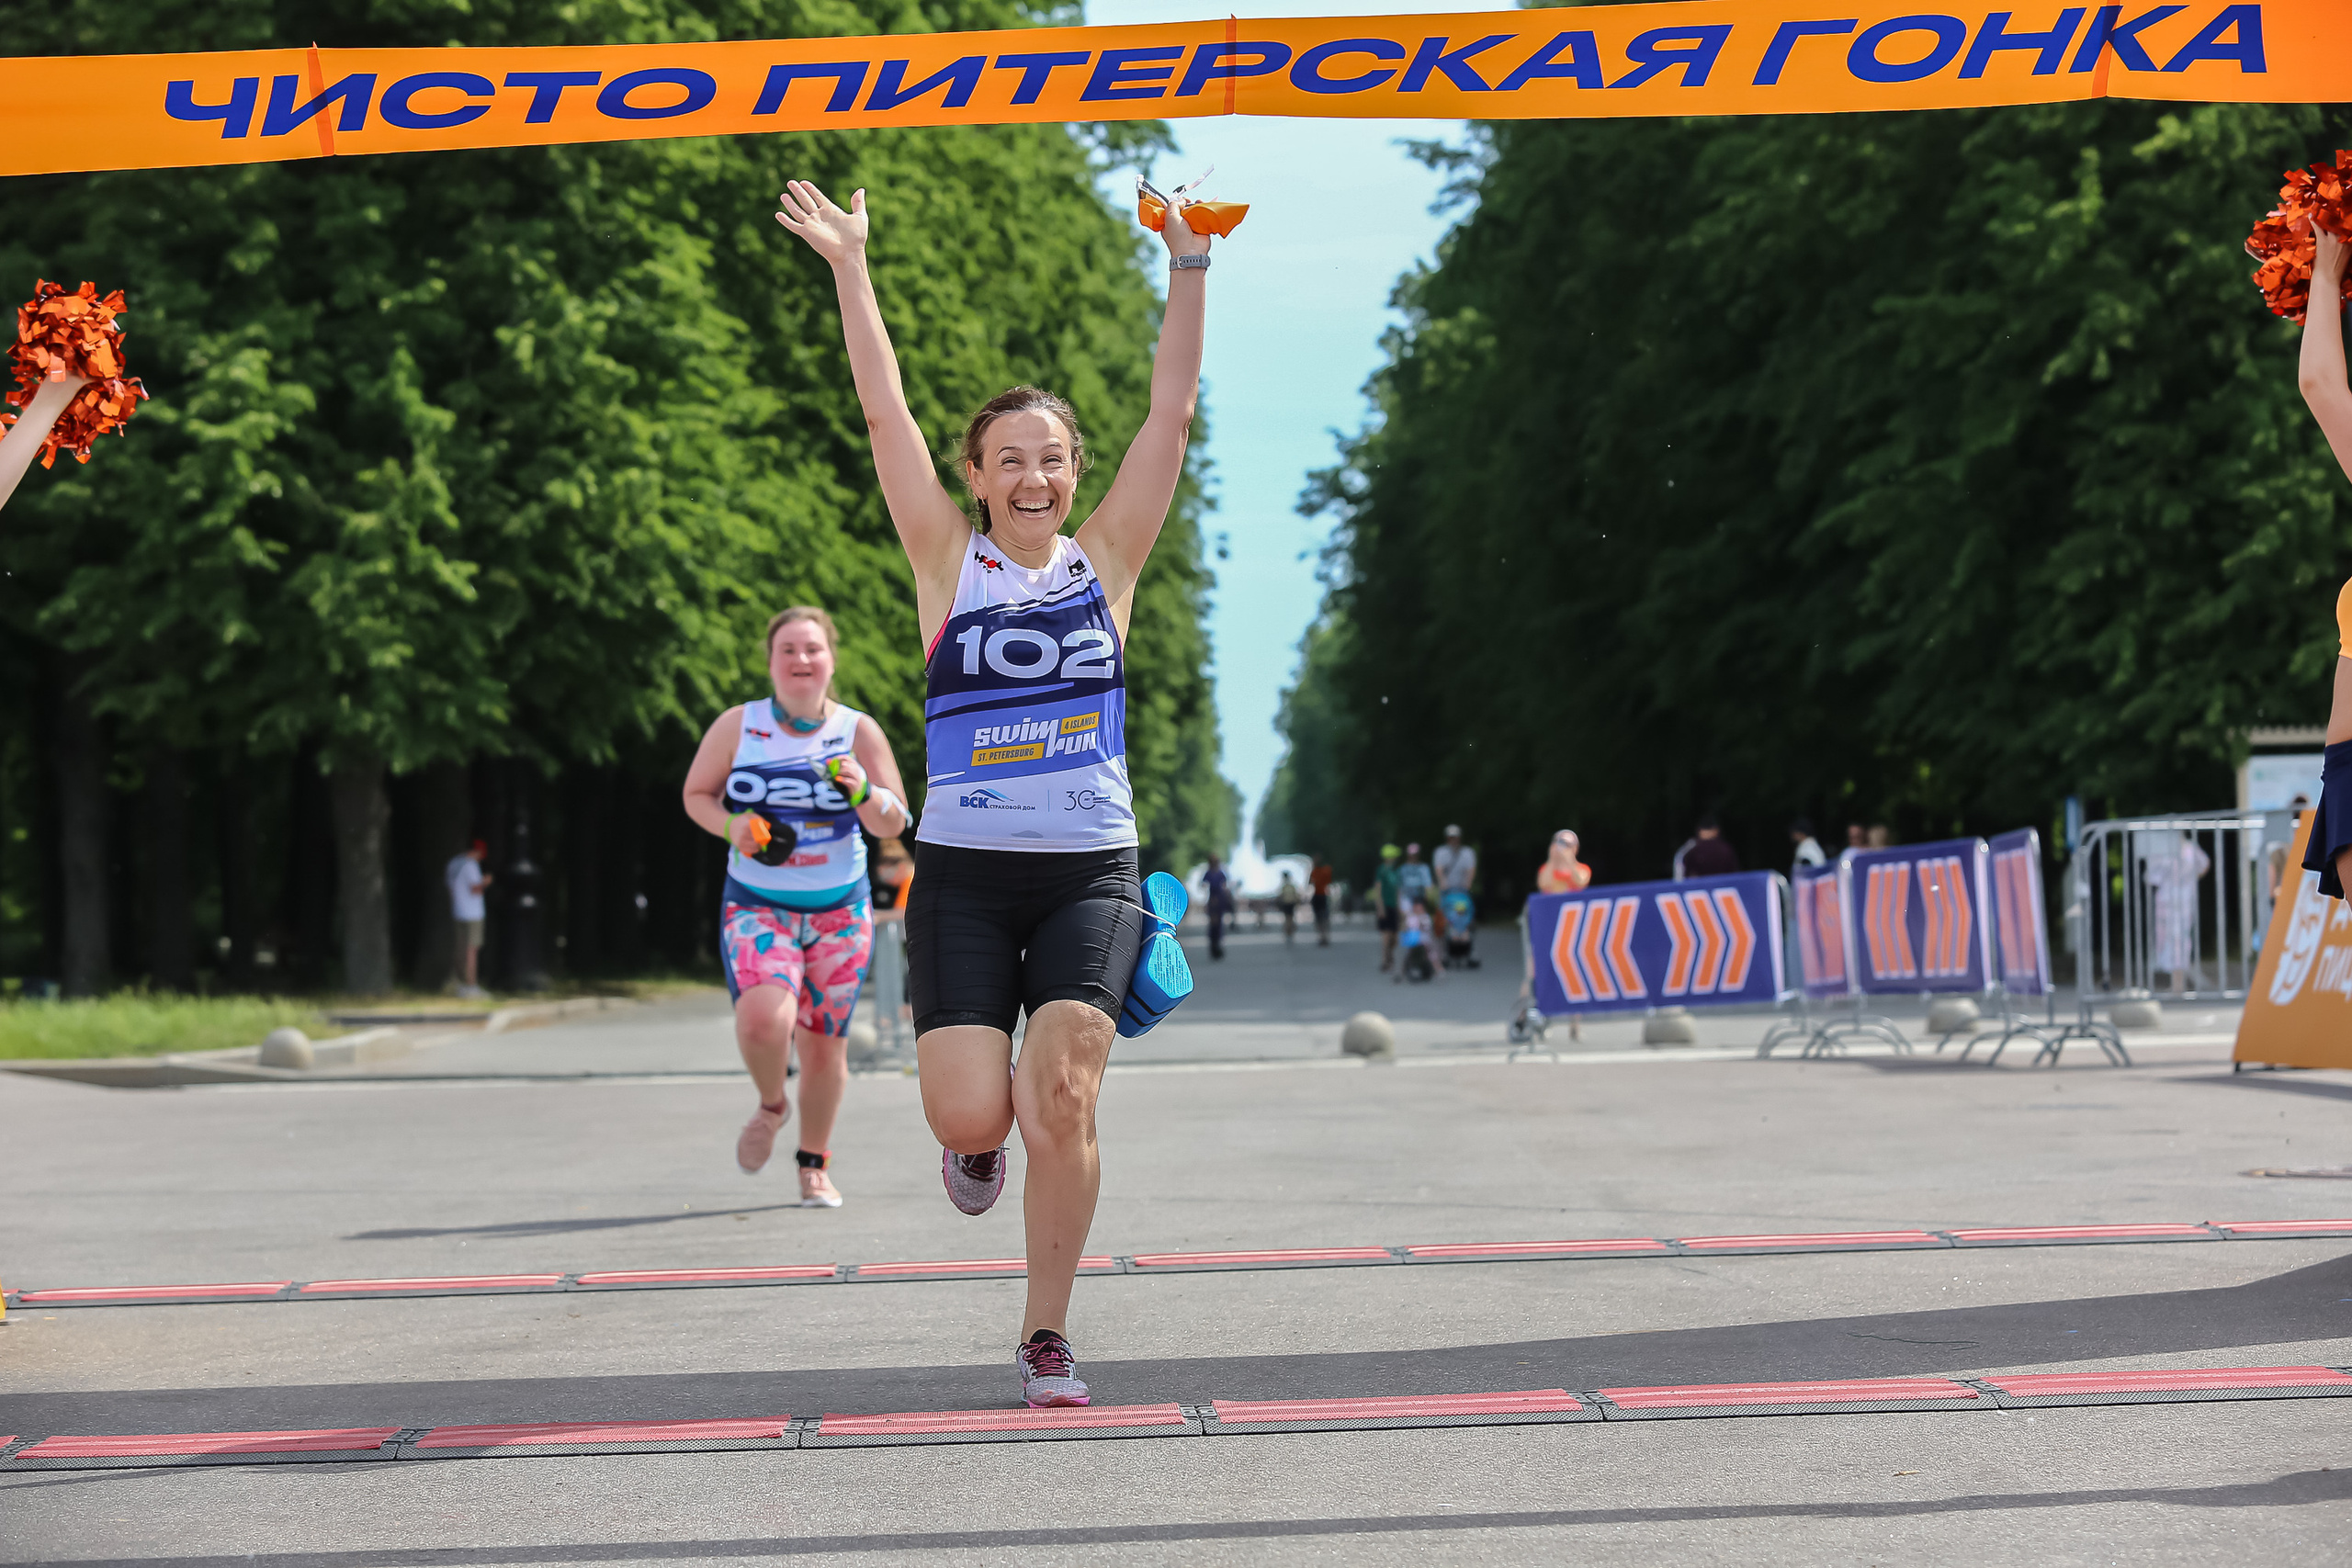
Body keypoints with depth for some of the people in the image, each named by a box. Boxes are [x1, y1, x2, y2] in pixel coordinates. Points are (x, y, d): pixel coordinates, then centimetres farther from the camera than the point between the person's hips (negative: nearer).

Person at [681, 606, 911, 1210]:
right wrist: (731, 825, -12)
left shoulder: (858, 731, 0)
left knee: (823, 1045, 5)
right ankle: (771, 1104, 8)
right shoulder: (737, 726, -1)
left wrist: (863, 790, -20)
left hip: (839, 910, 1)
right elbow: (697, 794, 9)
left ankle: (815, 1165, 27)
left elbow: (892, 825, 2)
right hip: (757, 905, -1)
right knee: (763, 1018, -26)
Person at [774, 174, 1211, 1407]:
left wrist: (1188, 273, -4)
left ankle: (1046, 1336, 1)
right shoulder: (948, 563, 6)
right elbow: (886, 415, 1)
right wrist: (849, 267, -4)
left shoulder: (1105, 562, 8)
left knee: (1061, 1099, -14)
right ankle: (983, 1147, 28)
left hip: (1090, 873, 1)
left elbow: (1172, 415, 3)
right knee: (968, 1113, -12)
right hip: (964, 873, 0)